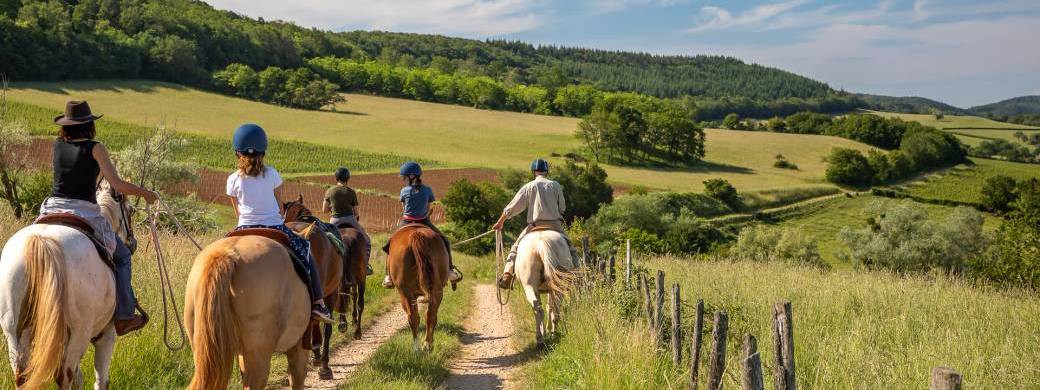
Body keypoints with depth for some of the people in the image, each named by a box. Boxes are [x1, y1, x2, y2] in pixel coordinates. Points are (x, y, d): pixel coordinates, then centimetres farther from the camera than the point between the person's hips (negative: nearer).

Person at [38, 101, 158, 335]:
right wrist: (144, 193, 5)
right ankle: (124, 316, 9)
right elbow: (118, 186, -9)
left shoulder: (57, 145, 8)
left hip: (52, 208, 4)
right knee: (122, 255, 14)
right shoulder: (95, 148, -4)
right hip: (85, 213, -4)